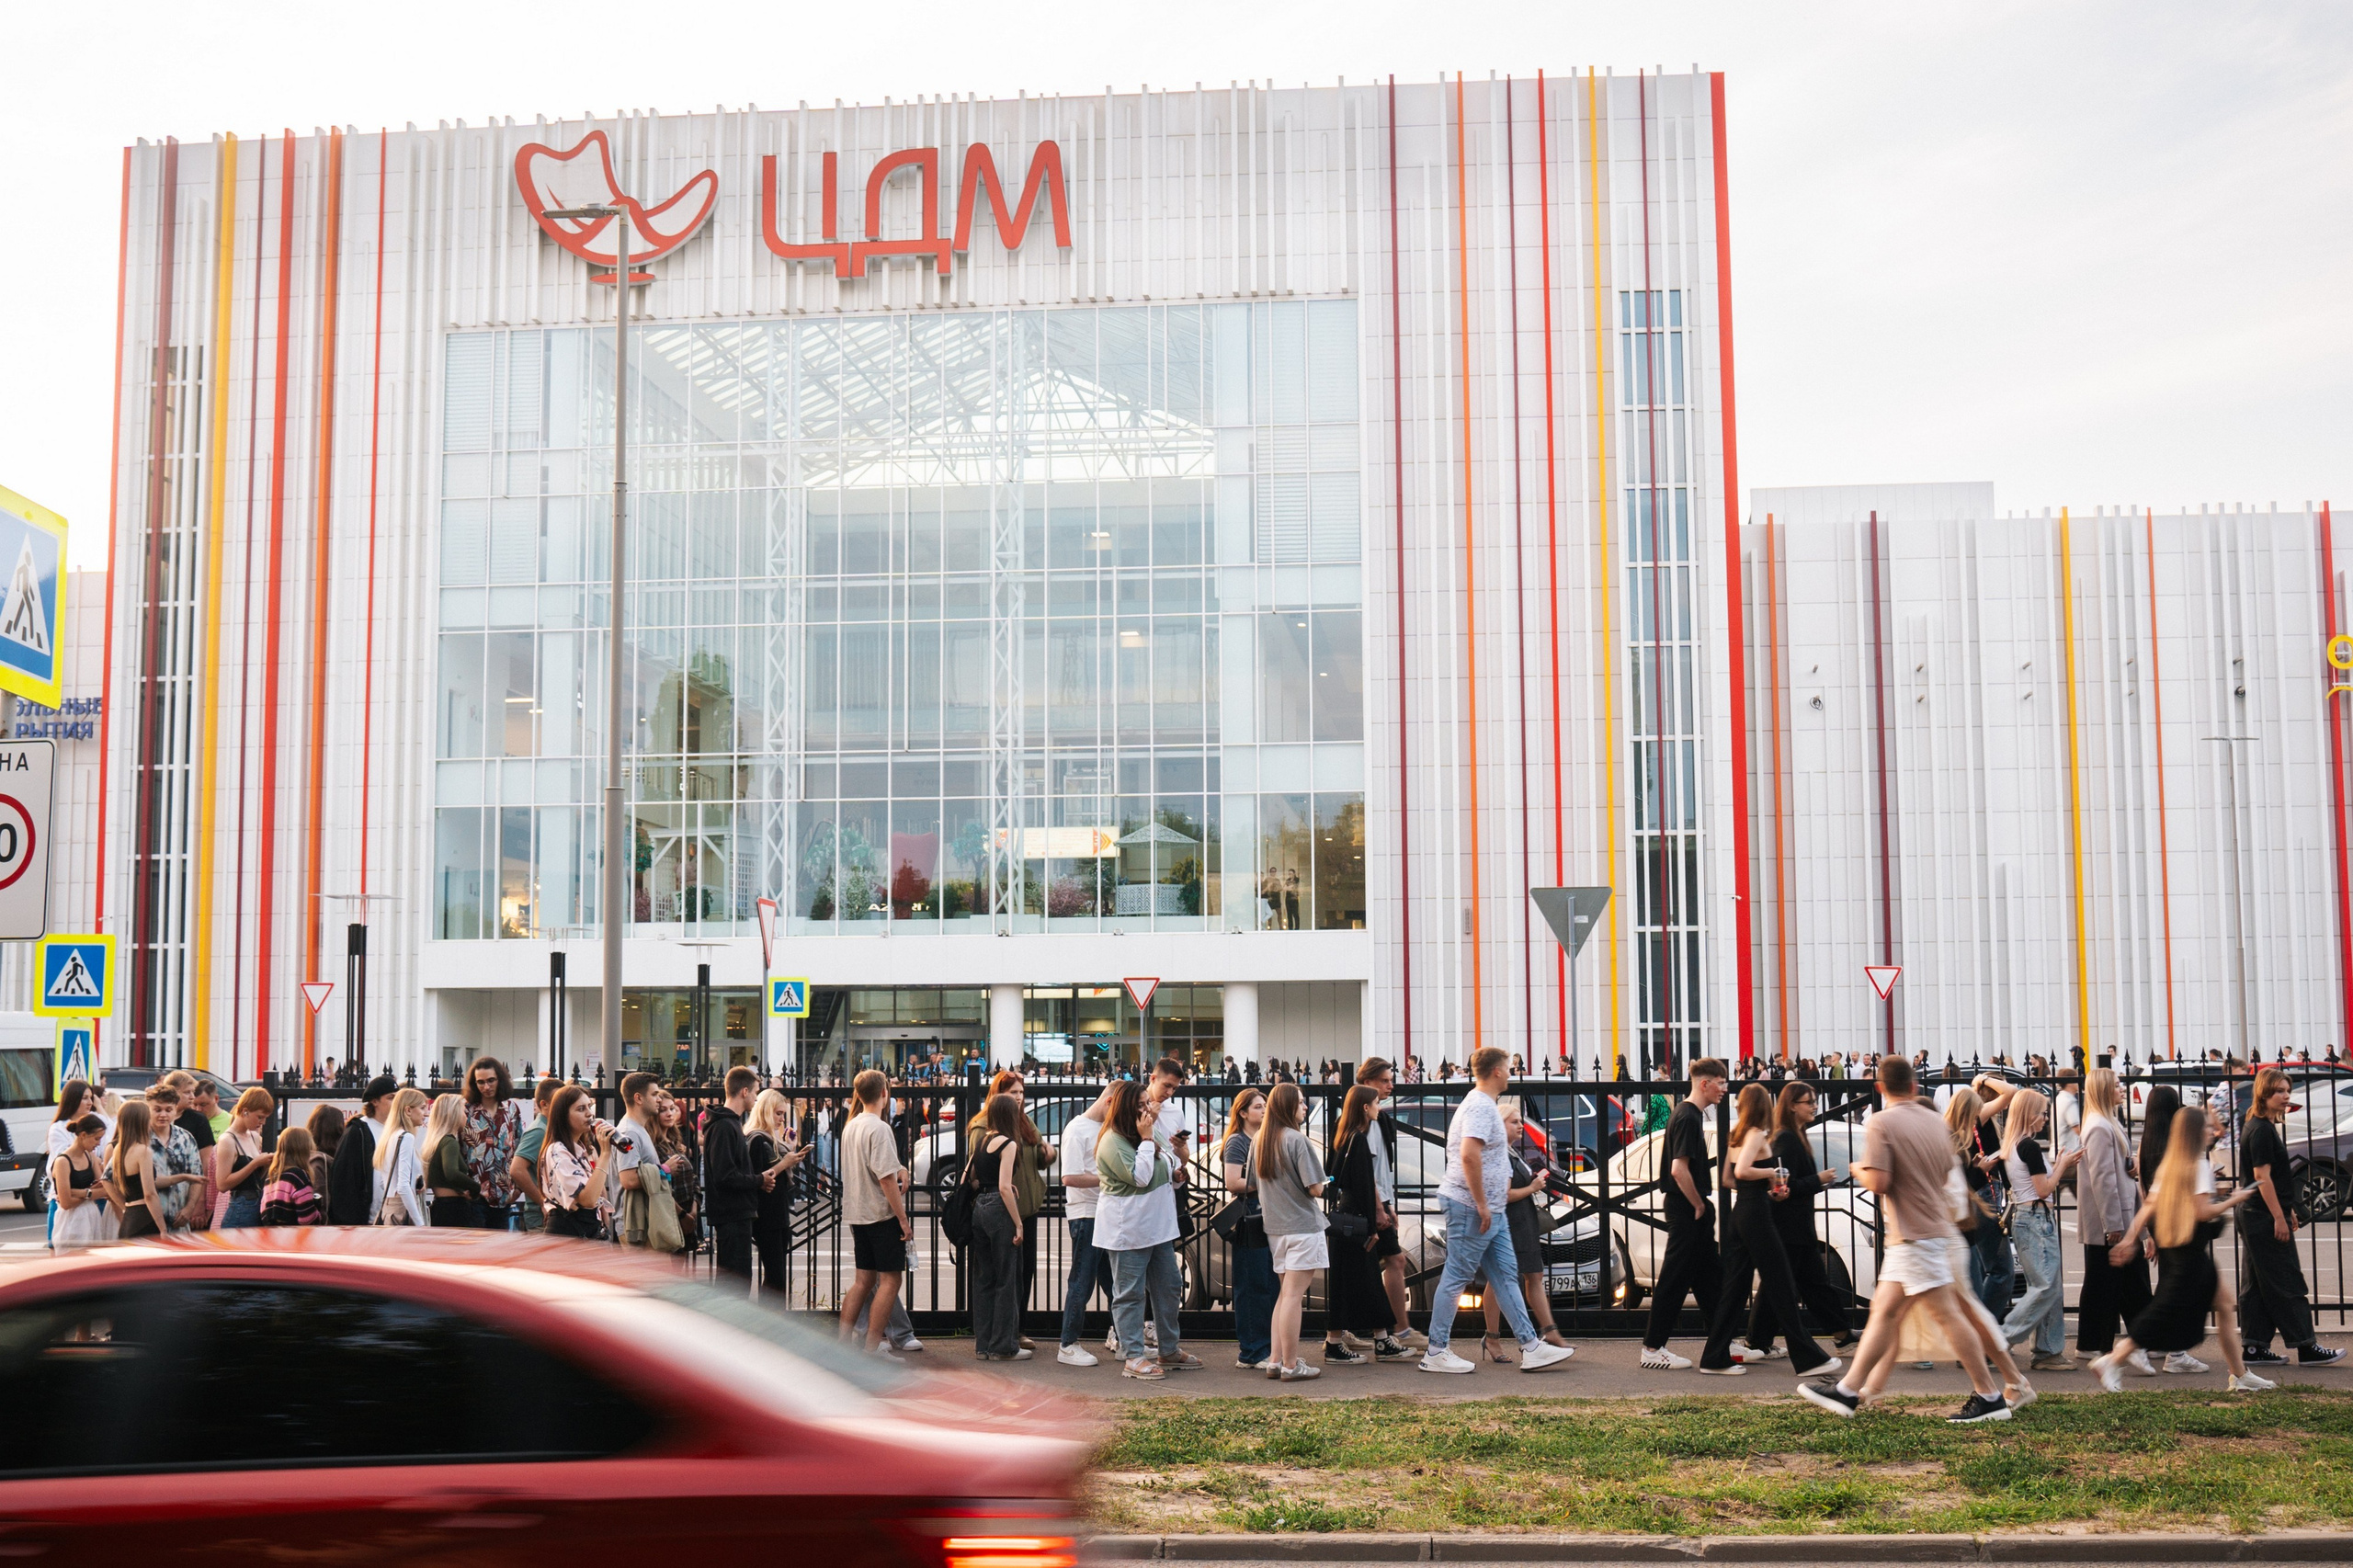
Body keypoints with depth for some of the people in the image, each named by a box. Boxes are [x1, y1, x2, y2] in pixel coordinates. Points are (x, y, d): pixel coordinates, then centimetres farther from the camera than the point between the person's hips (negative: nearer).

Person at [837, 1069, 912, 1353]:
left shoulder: (850, 1127, 10)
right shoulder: (879, 1128, -16)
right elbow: (886, 1178, -21)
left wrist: (899, 1168, 10)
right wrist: (903, 1219, -17)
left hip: (857, 1213, 8)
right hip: (882, 1213, -8)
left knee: (864, 1279, 14)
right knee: (889, 1280, -2)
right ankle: (871, 1349, -3)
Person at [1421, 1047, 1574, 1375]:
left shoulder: (1485, 1104, 18)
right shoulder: (1480, 1106, -16)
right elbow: (1469, 1155, -29)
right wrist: (1481, 1205, -26)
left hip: (1490, 1210, 11)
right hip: (1472, 1208, -11)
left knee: (1506, 1275, 9)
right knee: (1456, 1278, -5)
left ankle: (1530, 1347, 11)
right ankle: (1435, 1353, 1)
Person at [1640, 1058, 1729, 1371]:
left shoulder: (1694, 1115, 14)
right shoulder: (1687, 1117, -18)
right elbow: (1679, 1169, -25)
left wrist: (1702, 1205, 16)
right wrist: (1699, 1205, -15)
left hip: (1692, 1209, 10)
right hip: (1685, 1208, -10)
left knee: (1710, 1276, 15)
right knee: (1675, 1278, -6)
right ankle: (1652, 1349, -1)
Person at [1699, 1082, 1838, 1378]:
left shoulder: (1737, 1136, 13)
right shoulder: (1757, 1135, -11)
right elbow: (1742, 1171, -26)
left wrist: (1772, 1191, 10)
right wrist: (1773, 1171, -11)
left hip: (1741, 1212, 8)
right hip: (1756, 1214, -8)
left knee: (1735, 1287, 9)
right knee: (1782, 1285, -3)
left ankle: (1716, 1357, 8)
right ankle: (1808, 1358, 2)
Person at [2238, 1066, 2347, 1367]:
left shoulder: (2264, 1127, 16)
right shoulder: (2261, 1130, -15)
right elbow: (2262, 1176, -19)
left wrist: (2287, 1210, 23)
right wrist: (2279, 1217, -20)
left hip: (2253, 1216, 10)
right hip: (2265, 1218, -10)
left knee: (2256, 1284, 9)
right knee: (2287, 1282, -5)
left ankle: (2255, 1347, 11)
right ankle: (2306, 1347, -1)